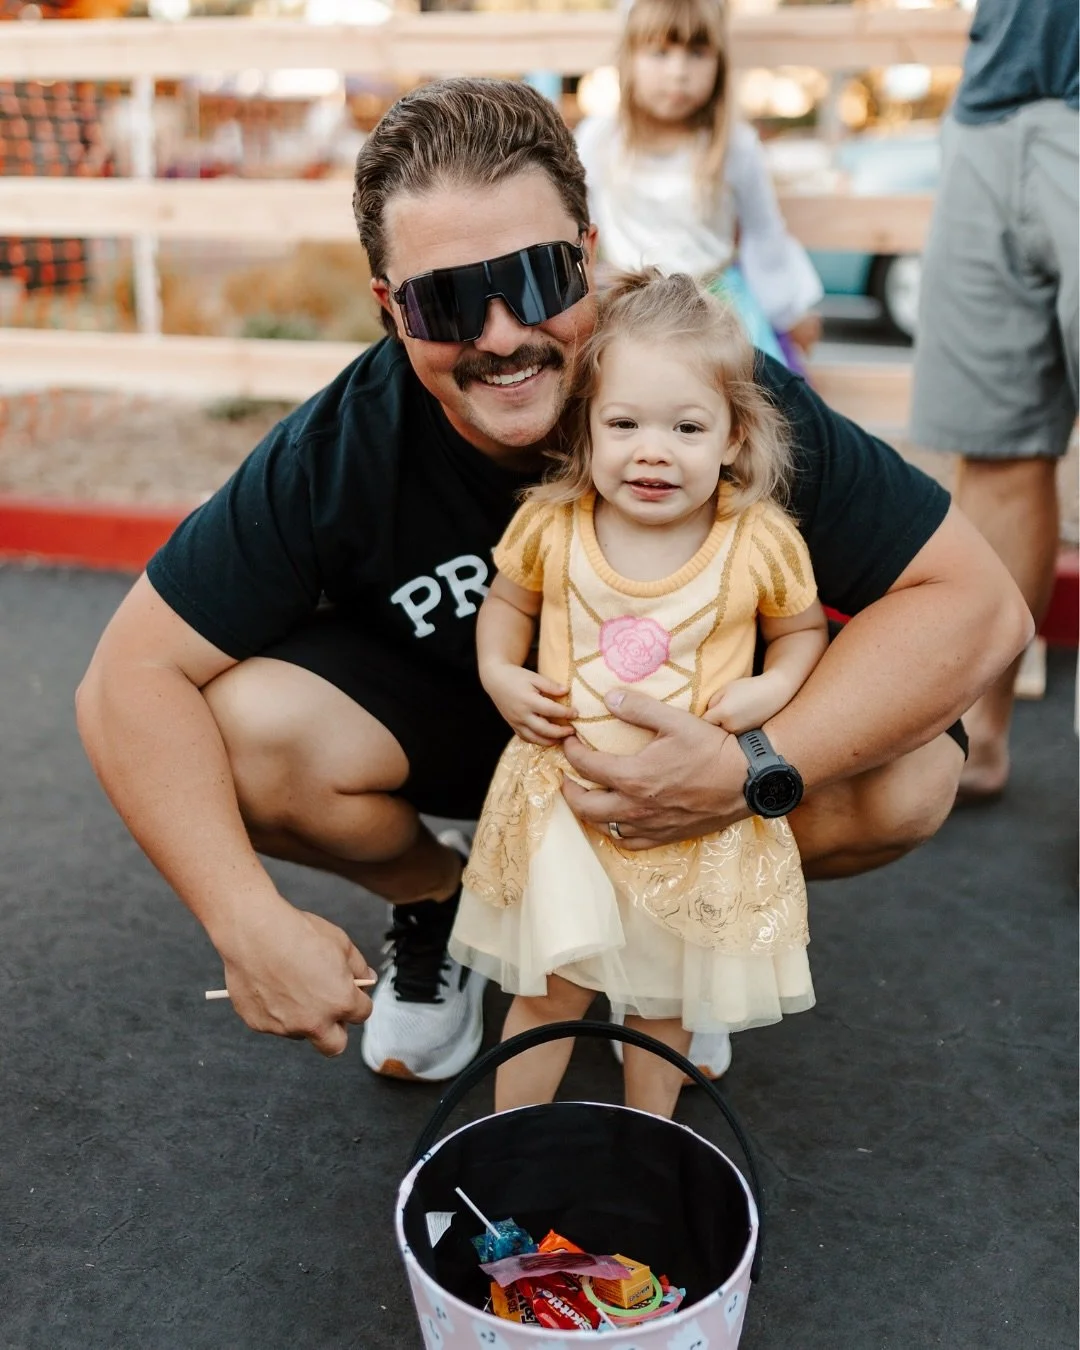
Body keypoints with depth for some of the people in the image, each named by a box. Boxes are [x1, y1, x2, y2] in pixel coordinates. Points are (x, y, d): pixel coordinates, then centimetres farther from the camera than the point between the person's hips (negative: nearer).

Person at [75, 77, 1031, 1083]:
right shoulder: (337, 452, -26)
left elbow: (978, 601, -27)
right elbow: (132, 673, -23)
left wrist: (756, 771, -40)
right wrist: (250, 924, -34)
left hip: (690, 727, 0)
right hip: (439, 720, 1)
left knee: (907, 782, -26)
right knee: (246, 734, -28)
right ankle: (438, 903, 7)